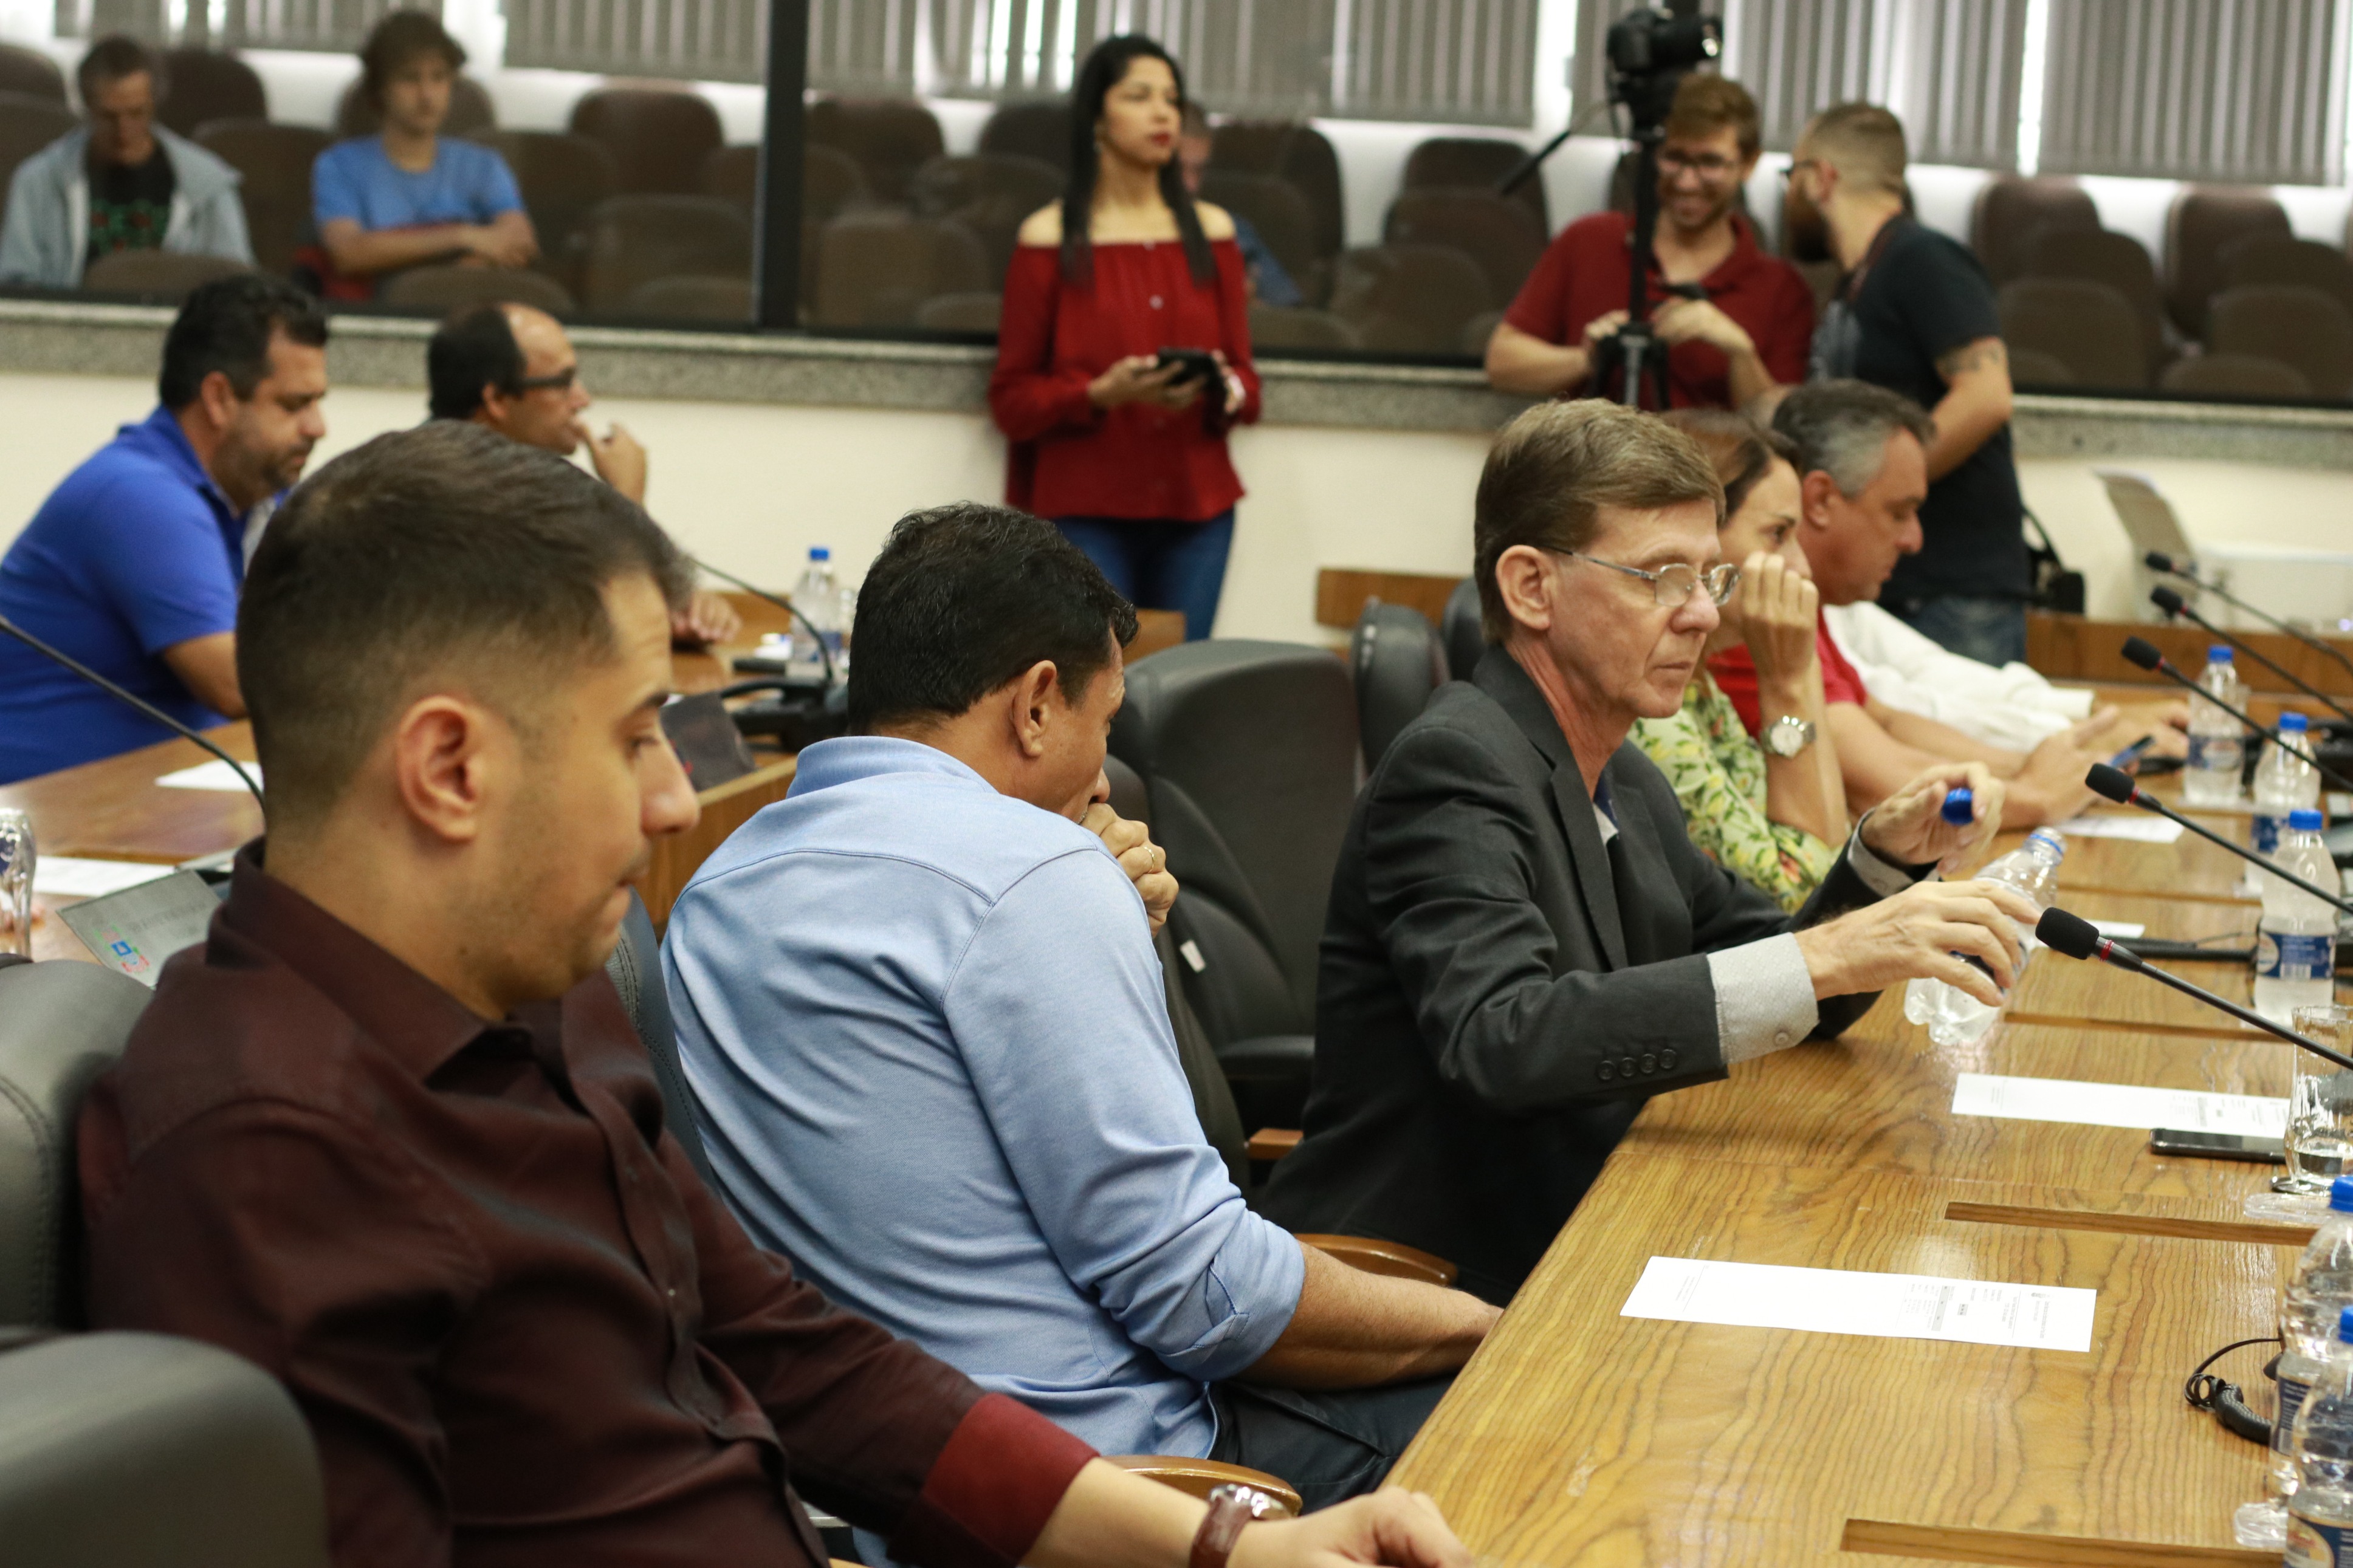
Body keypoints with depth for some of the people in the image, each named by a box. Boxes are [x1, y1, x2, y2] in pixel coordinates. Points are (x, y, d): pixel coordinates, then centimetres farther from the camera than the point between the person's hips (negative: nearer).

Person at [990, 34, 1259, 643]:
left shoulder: (1210, 230, 12)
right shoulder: (1049, 238, 1)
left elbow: (1246, 378, 13)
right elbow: (1011, 399, 0)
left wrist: (1225, 388, -11)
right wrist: (1102, 394, -17)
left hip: (1197, 508, 3)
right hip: (1086, 508, -3)